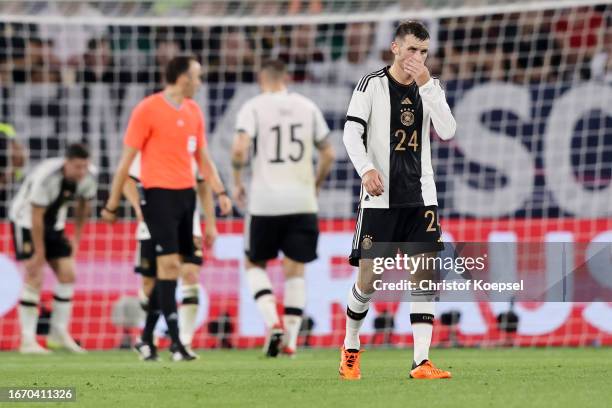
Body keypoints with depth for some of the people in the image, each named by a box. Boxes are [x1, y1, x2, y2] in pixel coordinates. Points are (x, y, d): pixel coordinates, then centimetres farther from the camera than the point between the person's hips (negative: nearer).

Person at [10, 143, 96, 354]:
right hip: (26, 220, -7)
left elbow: (83, 205, 6)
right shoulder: (46, 176, -34)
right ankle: (28, 340, -15)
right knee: (34, 277, -16)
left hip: (54, 224, 7)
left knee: (68, 275, -1)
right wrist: (40, 253, -23)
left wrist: (76, 237, 8)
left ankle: (59, 334, 8)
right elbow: (36, 217, -27)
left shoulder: (89, 176, -15)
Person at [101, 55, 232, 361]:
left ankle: (148, 337, 18)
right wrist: (112, 204, -2)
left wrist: (219, 191, 11)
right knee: (169, 263, -13)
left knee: (176, 266, 8)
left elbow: (202, 157, 21)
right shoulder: (147, 109, -7)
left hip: (186, 193, 7)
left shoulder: (193, 111, 13)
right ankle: (175, 341, -14)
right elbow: (127, 159, -4)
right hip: (160, 194, -7)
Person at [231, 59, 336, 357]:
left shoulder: (253, 107, -1)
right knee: (295, 270, 9)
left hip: (265, 201, -2)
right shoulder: (307, 107, 8)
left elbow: (240, 149, -15)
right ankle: (291, 339, 3)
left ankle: (272, 320, -8)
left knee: (254, 263, 14)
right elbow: (328, 155, 10)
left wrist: (237, 182, 1)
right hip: (302, 201, 2)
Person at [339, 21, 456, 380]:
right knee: (369, 278, -3)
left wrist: (427, 84, -12)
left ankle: (422, 362, -9)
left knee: (426, 274, -8)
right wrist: (366, 169, -24)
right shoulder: (372, 84, -1)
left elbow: (447, 132, -5)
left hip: (420, 196, 3)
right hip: (380, 198, -3)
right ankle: (350, 348, 21)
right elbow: (352, 132, -7)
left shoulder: (430, 88, 10)